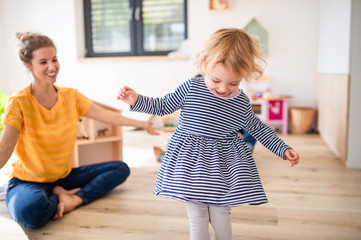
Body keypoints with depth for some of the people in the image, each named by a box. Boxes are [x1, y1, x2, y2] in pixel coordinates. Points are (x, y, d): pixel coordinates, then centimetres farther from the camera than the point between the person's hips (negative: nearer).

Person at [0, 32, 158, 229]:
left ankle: (75, 199, -14)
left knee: (121, 169, -2)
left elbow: (107, 115, 4)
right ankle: (64, 197, -8)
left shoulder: (70, 96, 0)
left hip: (64, 176, 6)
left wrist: (140, 123, -1)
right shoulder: (19, 103, -15)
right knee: (31, 211, -40)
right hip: (28, 181, -5)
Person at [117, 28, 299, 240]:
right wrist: (136, 100, -14)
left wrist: (283, 149, 7)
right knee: (197, 220, 7)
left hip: (225, 163, 1)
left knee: (221, 218, 10)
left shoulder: (242, 102, -5)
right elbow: (163, 106, -1)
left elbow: (259, 129, 10)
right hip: (191, 161, -1)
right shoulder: (191, 88, -11)